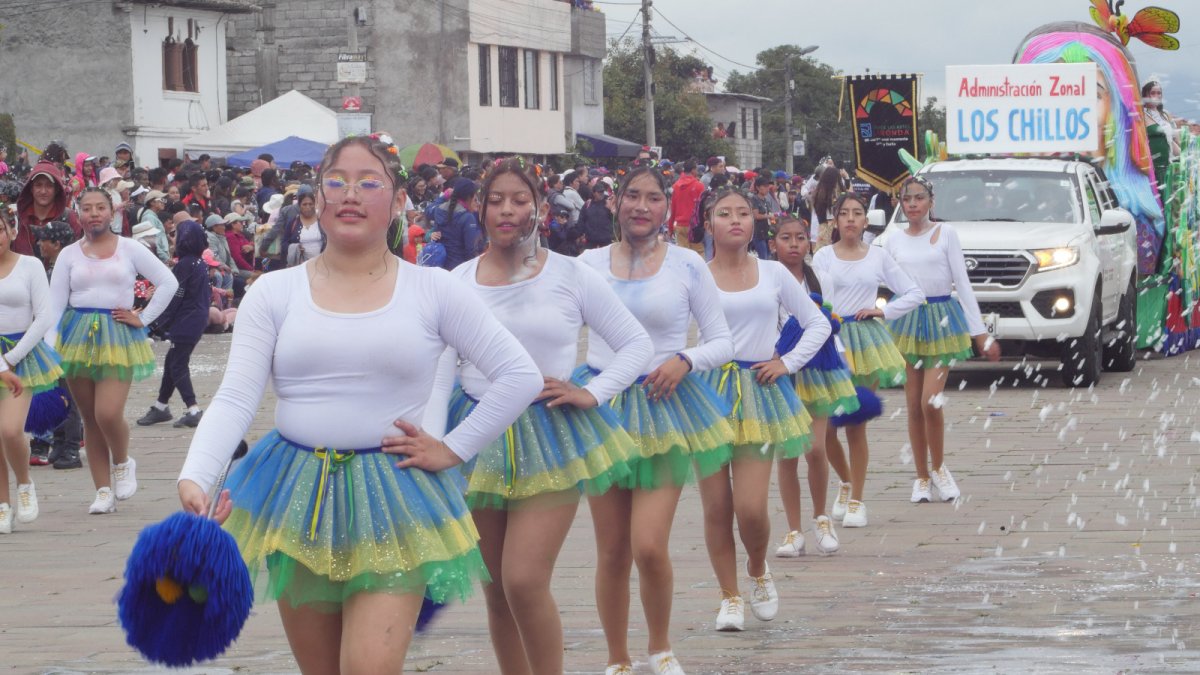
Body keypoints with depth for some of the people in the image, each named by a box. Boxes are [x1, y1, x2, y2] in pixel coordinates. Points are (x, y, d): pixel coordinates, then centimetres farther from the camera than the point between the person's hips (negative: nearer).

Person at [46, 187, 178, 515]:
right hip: (78, 336, 2)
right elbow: (55, 304, 5)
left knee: (108, 414, -18)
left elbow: (168, 282, 4)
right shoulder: (69, 255, 7)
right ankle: (104, 491, 12)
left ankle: (122, 462, 13)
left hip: (117, 337, -2)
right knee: (90, 420, 4)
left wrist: (143, 318, -1)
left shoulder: (130, 249, 4)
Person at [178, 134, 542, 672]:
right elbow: (234, 399, -6)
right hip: (296, 501, 2)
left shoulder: (433, 291, 1)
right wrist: (194, 478, -22)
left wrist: (453, 450, -2)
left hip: (392, 501, -2)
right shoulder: (275, 293, 3)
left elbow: (520, 376, 3)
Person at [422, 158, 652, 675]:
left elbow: (637, 345, 5)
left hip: (549, 440, -3)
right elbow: (439, 371, 2)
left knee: (525, 582, -15)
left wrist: (593, 394, -8)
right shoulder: (459, 282, 2)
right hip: (479, 435, 3)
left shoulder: (571, 276, -2)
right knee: (496, 592, 9)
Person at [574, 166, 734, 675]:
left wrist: (685, 361, -14)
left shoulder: (686, 265, 0)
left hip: (665, 409, -2)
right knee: (612, 552, 5)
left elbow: (723, 341, 3)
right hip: (602, 405, 2)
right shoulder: (590, 262, 5)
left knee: (649, 547, -12)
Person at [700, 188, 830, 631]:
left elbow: (817, 323, 13)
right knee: (716, 507, 1)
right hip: (710, 391, -1)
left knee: (751, 508, -8)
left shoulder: (773, 274, 7)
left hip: (759, 392, 1)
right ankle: (730, 598, 16)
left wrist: (788, 363, 3)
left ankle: (758, 571, 23)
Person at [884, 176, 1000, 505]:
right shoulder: (894, 241, 9)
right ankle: (922, 477, 14)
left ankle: (938, 468, 8)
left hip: (942, 320, -3)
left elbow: (962, 282, 0)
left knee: (930, 402, -13)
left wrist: (980, 332, -4)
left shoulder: (945, 234, 1)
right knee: (913, 406, 4)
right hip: (906, 321, 3)